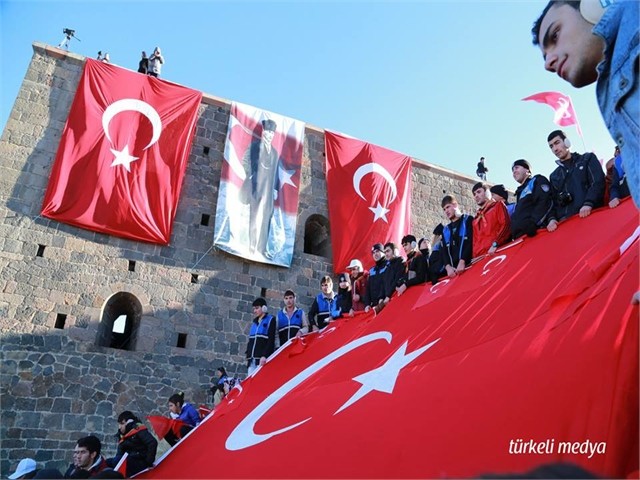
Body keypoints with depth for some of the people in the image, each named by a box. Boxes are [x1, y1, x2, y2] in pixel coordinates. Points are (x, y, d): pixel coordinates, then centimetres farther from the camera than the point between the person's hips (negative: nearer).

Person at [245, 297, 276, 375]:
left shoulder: (270, 320, 2)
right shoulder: (254, 322, 22)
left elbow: (271, 340, -8)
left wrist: (265, 356, -18)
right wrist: (248, 355, 13)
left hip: (263, 359, -6)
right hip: (252, 359, 6)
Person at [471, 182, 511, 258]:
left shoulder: (498, 205, 12)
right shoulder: (476, 218, 27)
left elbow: (505, 225, -3)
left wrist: (495, 244, -15)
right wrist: (474, 254, 7)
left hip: (494, 252, -5)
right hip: (479, 256, 5)